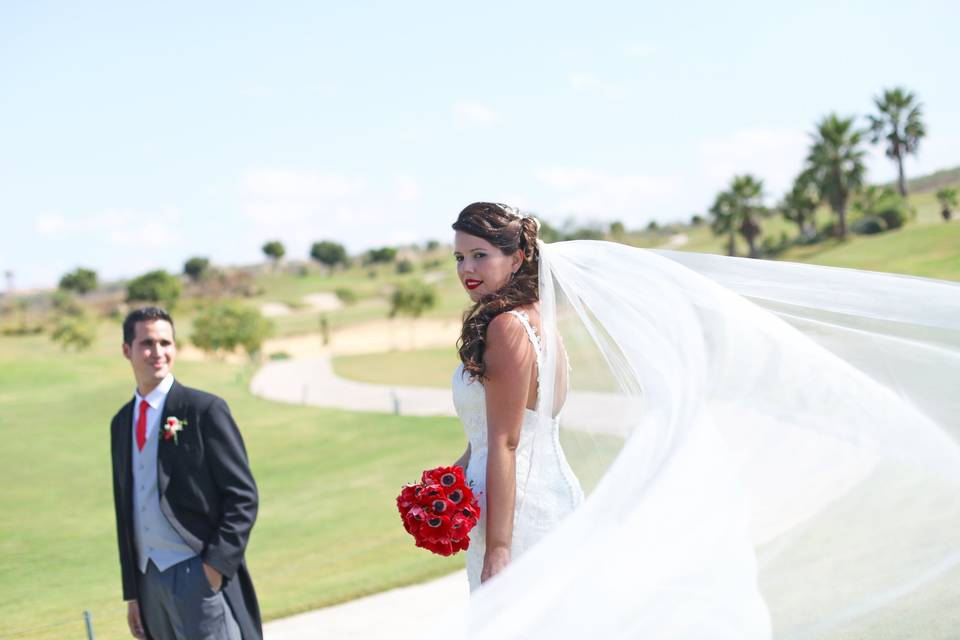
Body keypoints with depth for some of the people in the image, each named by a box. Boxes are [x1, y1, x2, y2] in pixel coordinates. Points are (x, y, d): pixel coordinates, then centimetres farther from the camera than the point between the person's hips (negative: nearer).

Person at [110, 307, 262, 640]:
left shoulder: (205, 409, -6)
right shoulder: (122, 422, 14)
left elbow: (242, 497, -8)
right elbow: (125, 508, 17)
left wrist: (216, 566, -15)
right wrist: (132, 591, 14)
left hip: (199, 575, -6)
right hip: (149, 578, 6)